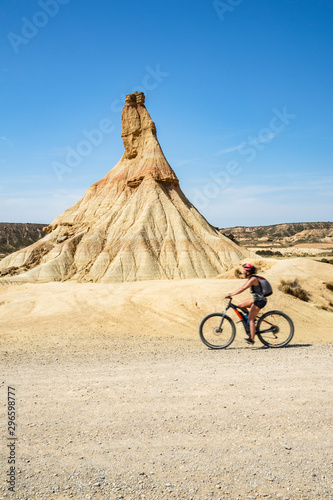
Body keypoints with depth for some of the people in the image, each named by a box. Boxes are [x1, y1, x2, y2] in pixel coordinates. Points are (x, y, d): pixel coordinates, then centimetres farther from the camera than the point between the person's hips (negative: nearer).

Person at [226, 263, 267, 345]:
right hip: (256, 299, 9)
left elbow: (243, 289, -27)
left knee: (250, 319, -10)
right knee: (240, 305, 9)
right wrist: (231, 293, 7)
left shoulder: (253, 279, -19)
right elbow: (242, 287, 14)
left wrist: (231, 294, -27)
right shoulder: (250, 279, 11)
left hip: (260, 300, -9)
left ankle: (252, 339, -7)